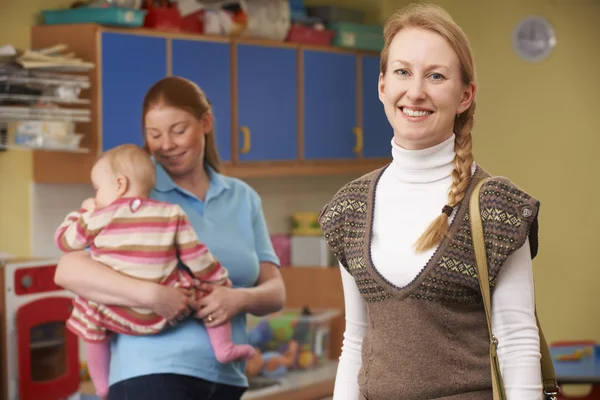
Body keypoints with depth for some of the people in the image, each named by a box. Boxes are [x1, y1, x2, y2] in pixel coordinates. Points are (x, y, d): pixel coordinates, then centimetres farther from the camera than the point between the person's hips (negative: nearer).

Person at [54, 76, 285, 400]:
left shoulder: (242, 199, 12)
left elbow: (275, 293, 9)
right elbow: (68, 270, -11)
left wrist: (240, 299, -15)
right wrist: (150, 294, -24)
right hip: (152, 374, -5)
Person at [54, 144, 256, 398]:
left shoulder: (98, 218, -4)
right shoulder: (172, 215, 1)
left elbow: (64, 241, 11)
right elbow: (197, 258, 4)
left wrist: (83, 212, 28)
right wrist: (222, 283, 20)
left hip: (119, 317, -1)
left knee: (90, 322, 27)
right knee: (208, 290, 19)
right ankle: (223, 347, 12)